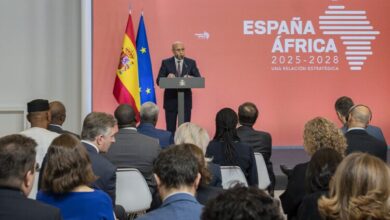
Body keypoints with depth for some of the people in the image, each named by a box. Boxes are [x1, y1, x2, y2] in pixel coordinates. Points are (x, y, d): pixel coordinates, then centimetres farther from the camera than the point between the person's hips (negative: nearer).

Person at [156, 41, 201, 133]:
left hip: (186, 100, 1)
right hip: (170, 100, -1)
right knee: (170, 128, 3)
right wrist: (167, 78, -23)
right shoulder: (166, 63, 1)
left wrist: (191, 78, -21)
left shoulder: (191, 63, 4)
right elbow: (159, 81, -2)